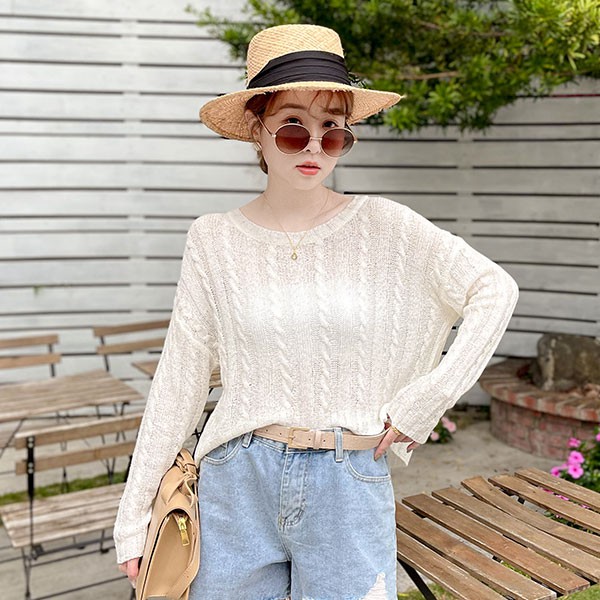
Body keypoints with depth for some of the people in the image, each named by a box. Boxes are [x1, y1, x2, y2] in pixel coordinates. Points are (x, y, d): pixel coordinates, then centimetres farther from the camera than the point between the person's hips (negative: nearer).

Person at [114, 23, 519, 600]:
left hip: (351, 485, 0)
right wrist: (135, 514, 1)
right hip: (239, 485, 1)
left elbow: (496, 289, -2)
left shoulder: (381, 224, -7)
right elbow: (179, 380, -2)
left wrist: (426, 398, -7)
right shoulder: (215, 238, -5)